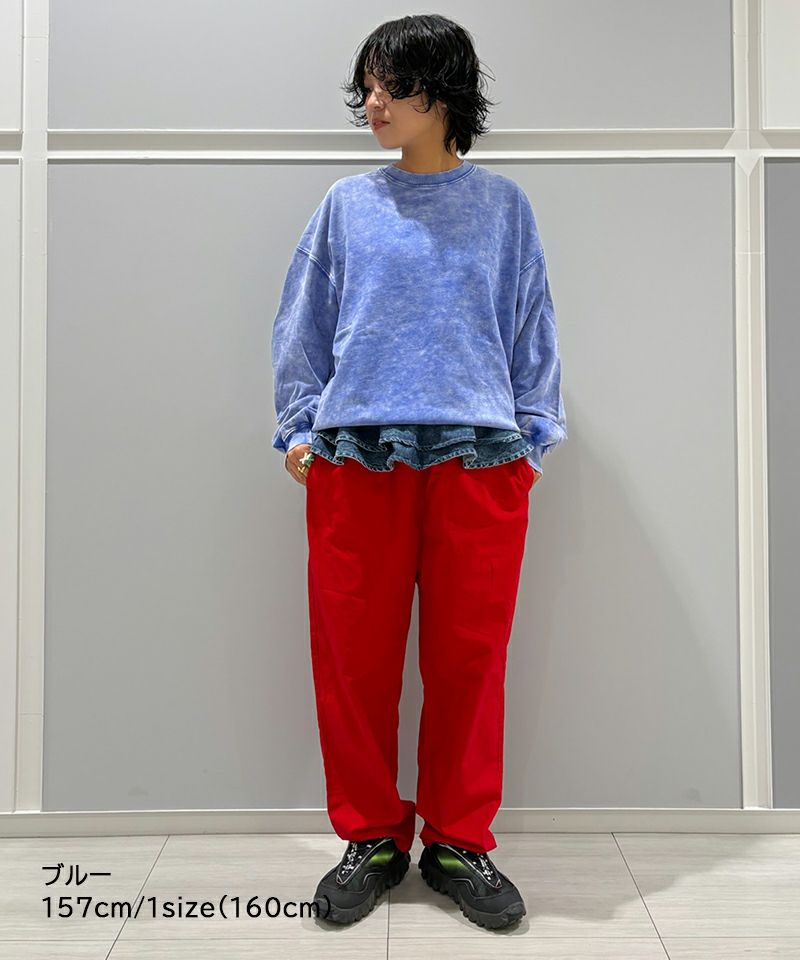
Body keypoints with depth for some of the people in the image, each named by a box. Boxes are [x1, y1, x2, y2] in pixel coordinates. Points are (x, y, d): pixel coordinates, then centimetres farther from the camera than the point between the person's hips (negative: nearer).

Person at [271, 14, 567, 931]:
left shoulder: (502, 204, 12)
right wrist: (300, 429, 6)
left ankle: (459, 842, 21)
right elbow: (303, 328, 13)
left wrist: (531, 436, 6)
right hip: (355, 458, 1)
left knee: (469, 659, 3)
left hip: (480, 459, 0)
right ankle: (371, 837, 22)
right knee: (354, 657, 4)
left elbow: (533, 331, 13)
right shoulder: (347, 204, 13)